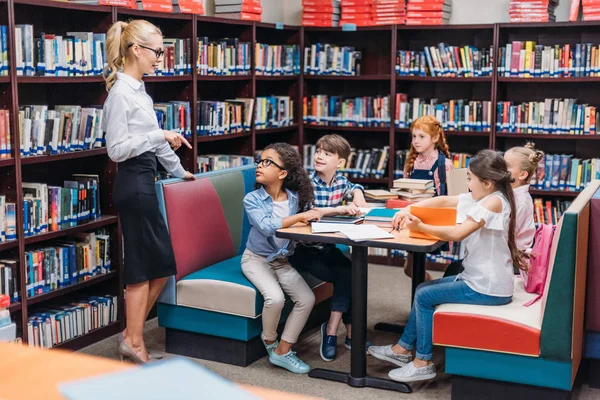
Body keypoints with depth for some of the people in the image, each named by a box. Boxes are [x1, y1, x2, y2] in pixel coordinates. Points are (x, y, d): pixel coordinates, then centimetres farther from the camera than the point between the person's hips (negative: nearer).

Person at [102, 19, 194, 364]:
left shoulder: (139, 89, 13)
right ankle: (134, 342, 10)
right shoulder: (121, 93, -15)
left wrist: (178, 170, 30)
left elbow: (155, 137, 23)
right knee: (144, 266, -2)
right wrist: (158, 136, -25)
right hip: (133, 183, -10)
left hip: (145, 182, 10)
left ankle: (132, 334, 22)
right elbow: (116, 150, -19)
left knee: (160, 264, 12)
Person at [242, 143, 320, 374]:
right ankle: (269, 342, 5)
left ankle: (282, 351, 1)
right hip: (256, 259, -4)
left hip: (282, 261, 5)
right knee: (275, 298, -27)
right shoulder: (252, 199, -17)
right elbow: (266, 226, -33)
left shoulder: (295, 198, -5)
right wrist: (300, 216, -35)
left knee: (307, 299, -12)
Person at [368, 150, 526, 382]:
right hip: (479, 279, 10)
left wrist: (421, 227, -17)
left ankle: (423, 362, 6)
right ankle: (404, 348, 25)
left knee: (425, 296, -5)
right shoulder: (478, 198, 7)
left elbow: (457, 234, -28)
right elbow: (443, 201, 13)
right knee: (423, 289, 16)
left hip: (488, 289, -10)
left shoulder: (494, 201, -21)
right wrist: (408, 210, 1)